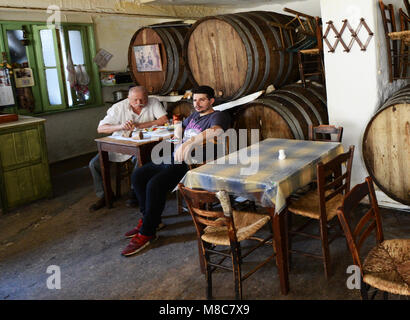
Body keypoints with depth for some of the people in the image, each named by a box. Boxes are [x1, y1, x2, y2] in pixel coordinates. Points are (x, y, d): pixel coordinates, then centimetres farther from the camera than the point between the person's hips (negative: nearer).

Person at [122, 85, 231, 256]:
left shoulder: (218, 116, -6)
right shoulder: (194, 116, 23)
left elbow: (216, 130, -32)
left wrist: (190, 142, -44)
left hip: (190, 163, -10)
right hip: (173, 157, 10)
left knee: (155, 184, -28)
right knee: (137, 176, 5)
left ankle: (146, 233, -13)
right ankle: (149, 218, 17)